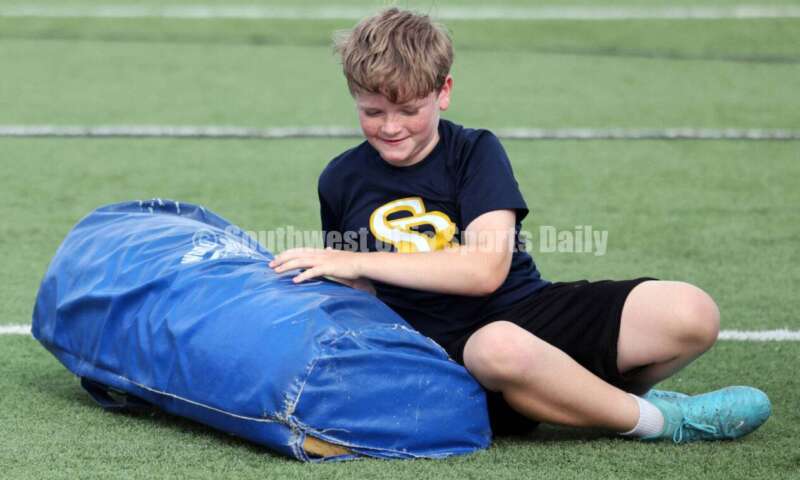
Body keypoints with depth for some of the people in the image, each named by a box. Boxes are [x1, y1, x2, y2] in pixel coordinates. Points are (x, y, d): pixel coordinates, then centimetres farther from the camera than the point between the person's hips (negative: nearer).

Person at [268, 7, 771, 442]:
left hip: (529, 308, 0)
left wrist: (361, 261, -19)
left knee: (692, 314, -22)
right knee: (500, 347, -42)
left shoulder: (475, 152, -1)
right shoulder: (341, 182, 9)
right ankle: (659, 420, -18)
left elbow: (485, 270, -17)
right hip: (448, 354, 0)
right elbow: (357, 293, 24)